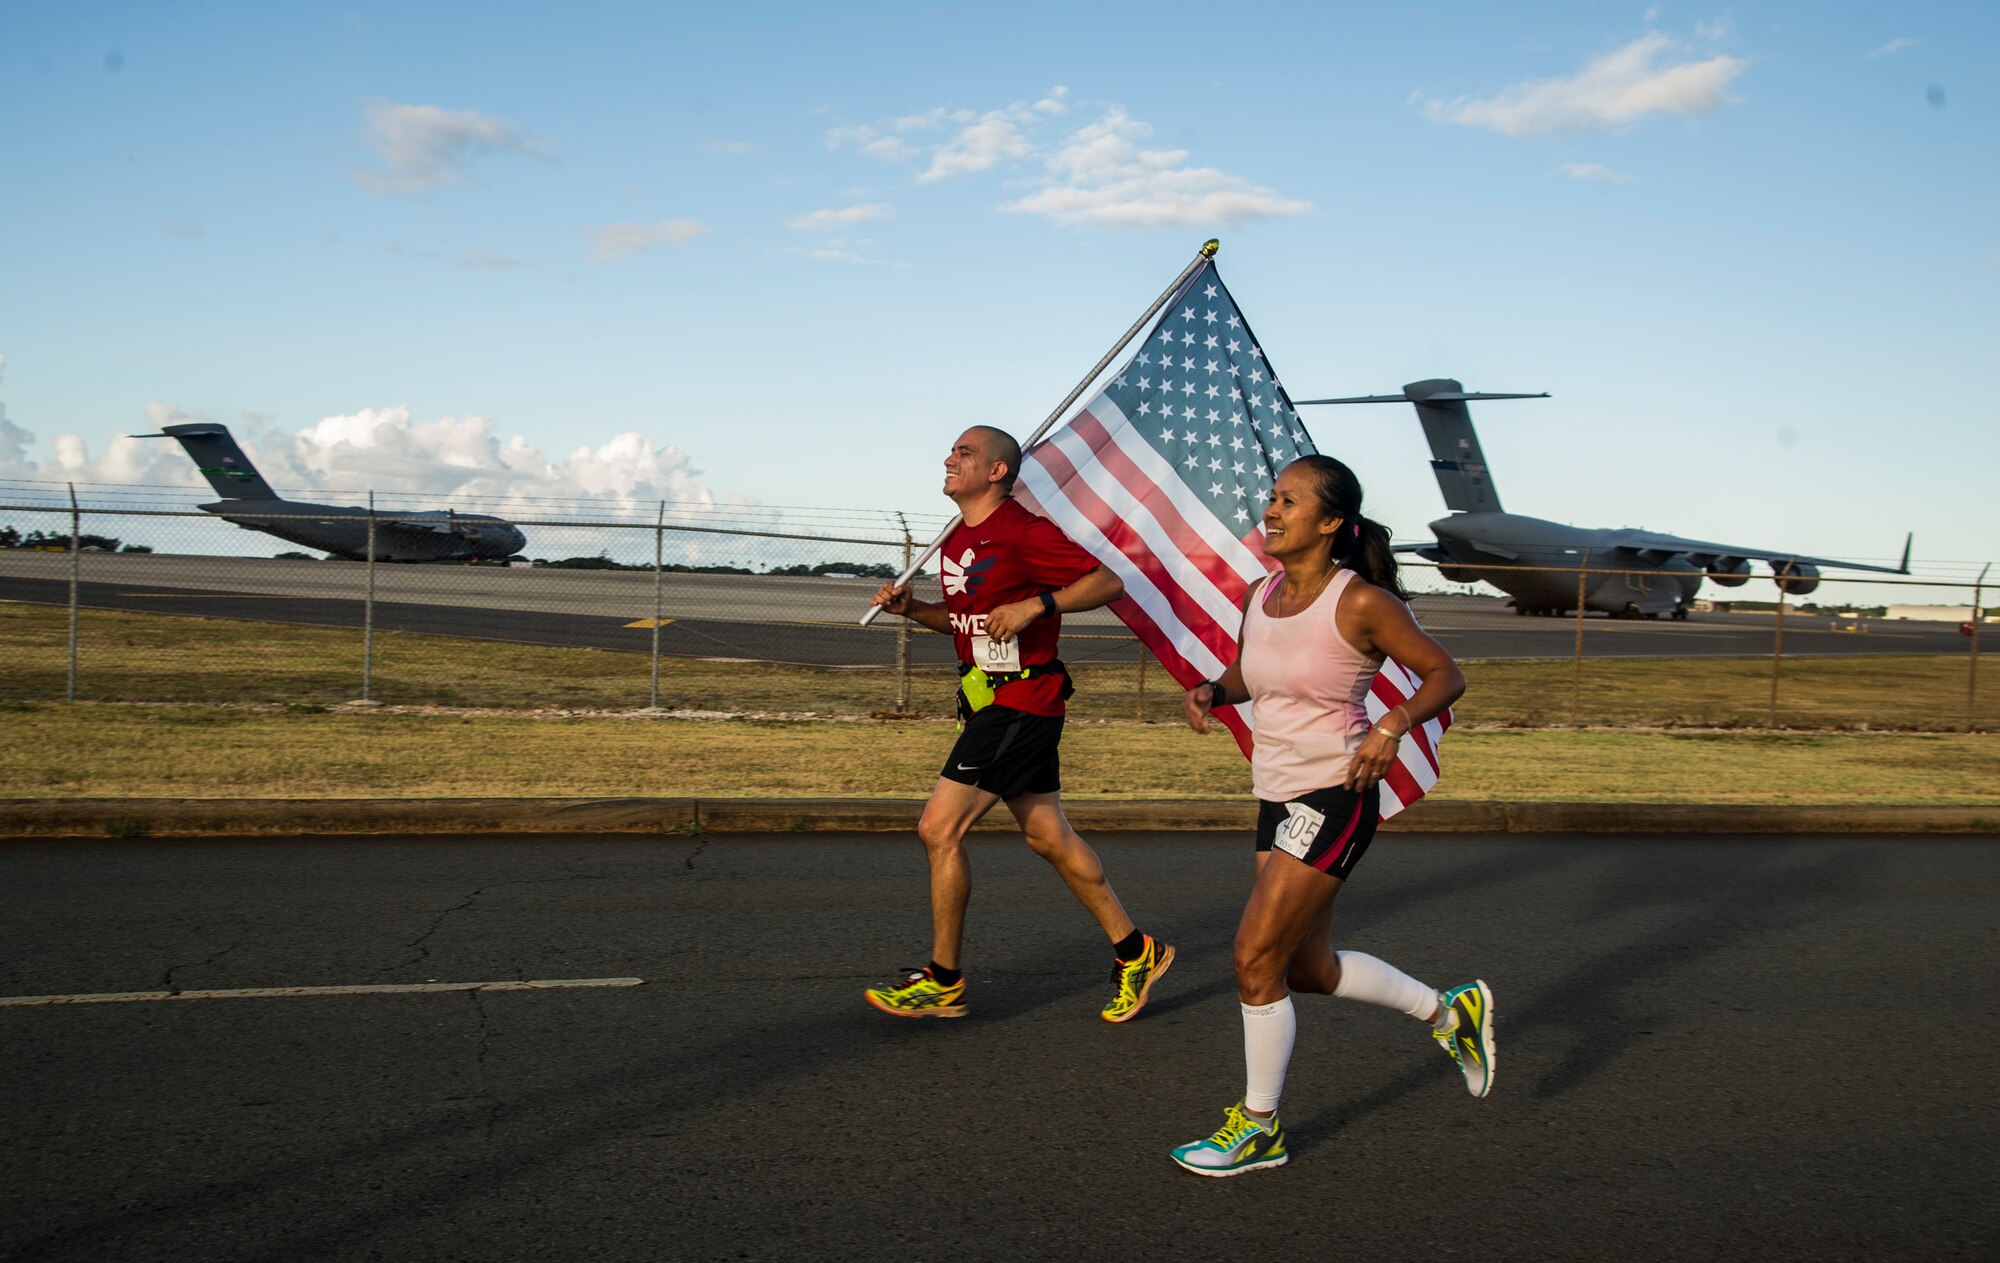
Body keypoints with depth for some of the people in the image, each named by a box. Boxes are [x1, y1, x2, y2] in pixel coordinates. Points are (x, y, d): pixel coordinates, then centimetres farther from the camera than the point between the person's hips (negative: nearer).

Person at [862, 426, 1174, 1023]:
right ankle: (1134, 951, 26)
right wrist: (910, 608, 9)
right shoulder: (961, 538, 14)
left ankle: (943, 980, 3)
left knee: (940, 828, -9)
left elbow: (1108, 582, -16)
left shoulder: (1022, 531, -14)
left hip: (1020, 701, -10)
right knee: (1048, 837, 14)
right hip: (992, 702, 10)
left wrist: (1034, 604, -25)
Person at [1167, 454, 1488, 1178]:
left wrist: (1394, 725, -24)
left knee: (1256, 956, -8)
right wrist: (1210, 691, -1)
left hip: (1335, 797, -8)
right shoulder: (1260, 597, 5)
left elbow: (1445, 674, -7)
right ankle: (1450, 1012, 36)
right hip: (1278, 796, 8)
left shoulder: (1362, 603, -14)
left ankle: (1259, 1127, 11)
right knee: (1308, 967, 15)